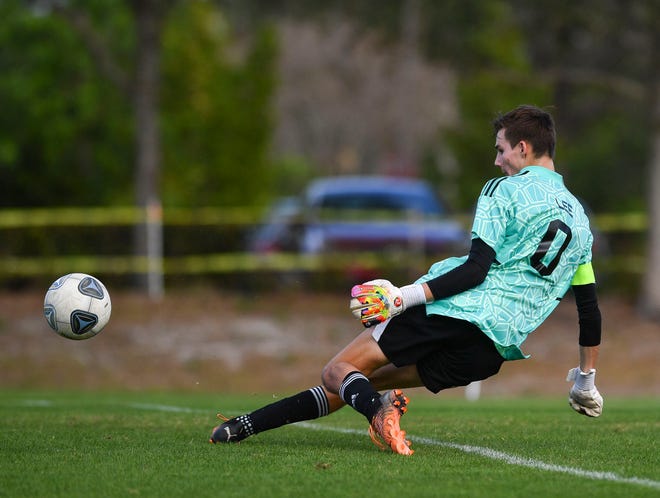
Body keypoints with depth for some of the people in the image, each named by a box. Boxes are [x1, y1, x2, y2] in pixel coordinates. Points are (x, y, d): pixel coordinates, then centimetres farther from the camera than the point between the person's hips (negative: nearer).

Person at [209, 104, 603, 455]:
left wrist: (407, 296, -13)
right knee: (369, 380, 19)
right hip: (497, 349, 7)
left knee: (338, 371, -2)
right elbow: (589, 305, 20)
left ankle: (378, 412, -37)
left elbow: (476, 268, -13)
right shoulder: (579, 218, 18)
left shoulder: (505, 191, -1)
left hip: (457, 312, -6)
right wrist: (586, 379, 29)